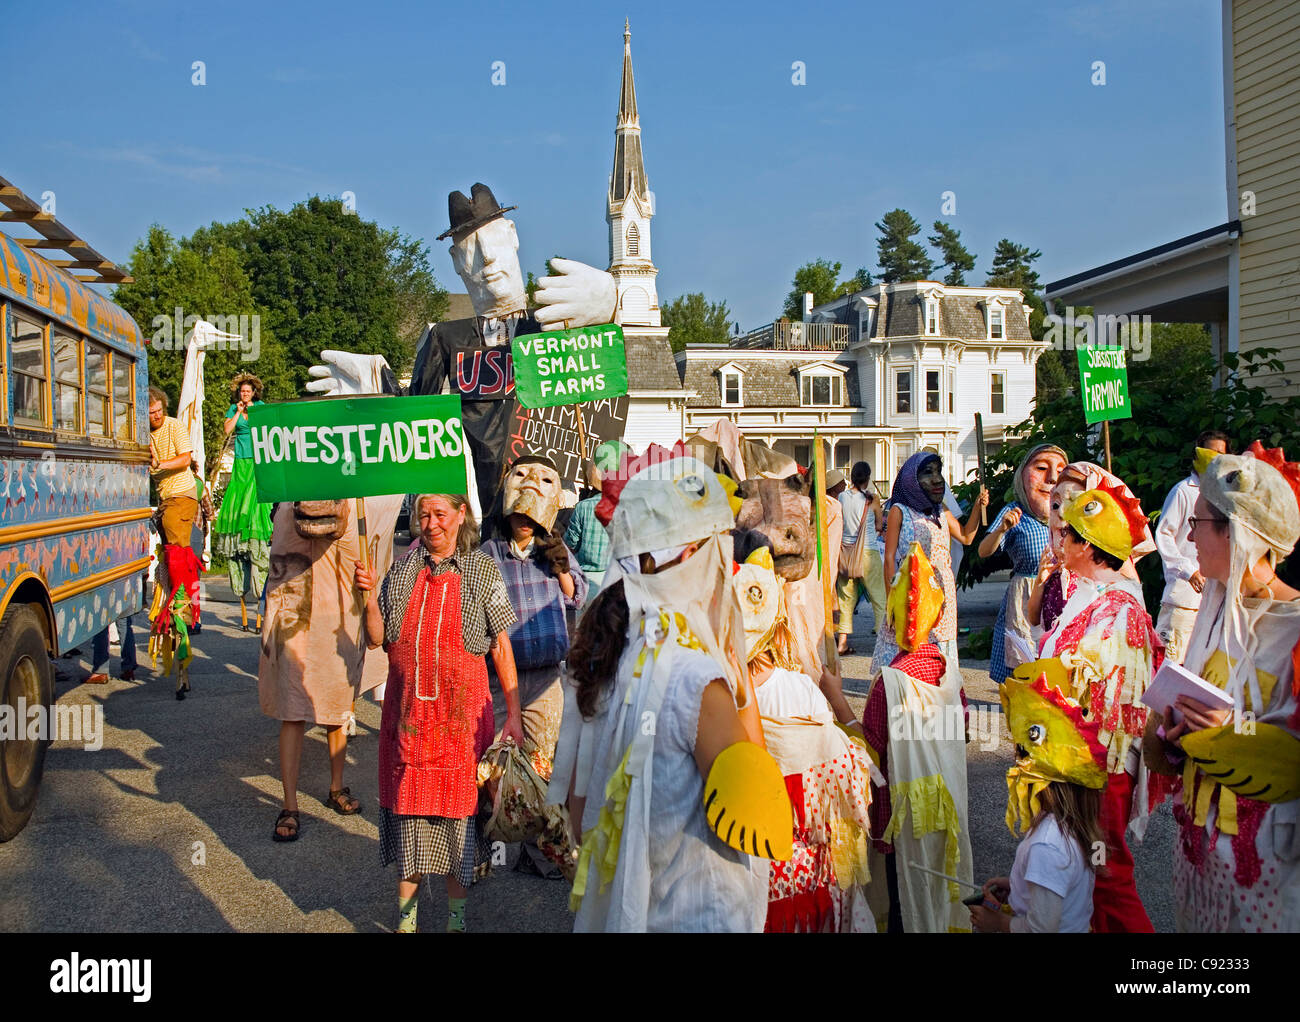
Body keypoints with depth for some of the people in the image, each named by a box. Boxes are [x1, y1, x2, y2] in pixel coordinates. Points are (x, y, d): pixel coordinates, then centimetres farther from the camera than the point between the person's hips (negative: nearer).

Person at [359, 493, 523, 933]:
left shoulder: (483, 571, -1)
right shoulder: (403, 570, 7)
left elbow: (501, 645, 0)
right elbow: (377, 639, 7)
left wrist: (513, 713, -2)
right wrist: (369, 596, -10)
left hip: (461, 709, -2)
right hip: (407, 708, 2)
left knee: (459, 806, 5)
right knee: (408, 803, 9)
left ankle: (457, 915, 24)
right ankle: (406, 915, 26)